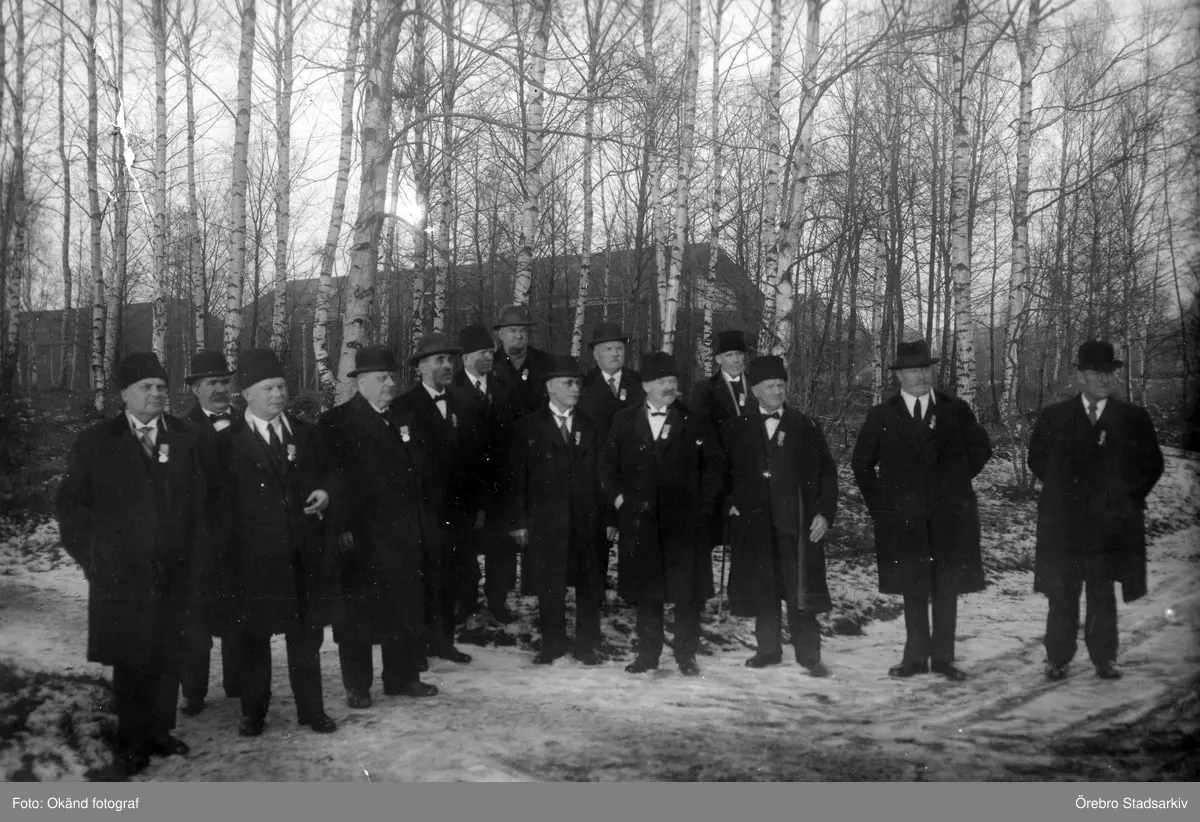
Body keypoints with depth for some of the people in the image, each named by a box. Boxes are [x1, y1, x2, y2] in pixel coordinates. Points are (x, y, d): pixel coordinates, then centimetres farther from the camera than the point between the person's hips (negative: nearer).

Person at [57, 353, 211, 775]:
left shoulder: (188, 438, 6)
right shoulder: (95, 442, 3)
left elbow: (203, 500, 5)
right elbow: (72, 504, 5)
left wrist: (199, 554, 0)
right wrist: (89, 556, -2)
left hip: (177, 571, 2)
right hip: (120, 572, -1)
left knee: (168, 657, 8)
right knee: (130, 660, 4)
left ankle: (159, 729, 23)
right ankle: (133, 741, 18)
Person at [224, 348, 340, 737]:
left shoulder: (304, 432, 10)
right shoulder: (230, 439, -5)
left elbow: (327, 473, 18)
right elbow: (222, 497, -8)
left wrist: (325, 491, -3)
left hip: (305, 553, 4)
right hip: (254, 556, -3)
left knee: (307, 636, 11)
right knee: (254, 638, 10)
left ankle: (311, 709, 23)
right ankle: (253, 712, 26)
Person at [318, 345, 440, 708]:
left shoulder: (405, 421, 14)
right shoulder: (336, 423, -5)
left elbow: (423, 474, 15)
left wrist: (425, 527, 9)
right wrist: (342, 527, -16)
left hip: (406, 538, 5)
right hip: (360, 538, -5)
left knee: (407, 608, 11)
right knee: (358, 613, 5)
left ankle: (403, 677, 24)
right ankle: (357, 687, 16)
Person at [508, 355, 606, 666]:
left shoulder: (590, 426, 10)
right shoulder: (529, 426, 4)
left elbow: (600, 472, 6)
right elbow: (518, 477, 2)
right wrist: (519, 521, -3)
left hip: (586, 520, 2)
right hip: (546, 520, -1)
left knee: (589, 583, 5)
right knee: (549, 585, 5)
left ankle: (587, 646, 16)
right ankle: (552, 644, 18)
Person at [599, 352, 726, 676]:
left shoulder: (694, 423, 5)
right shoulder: (624, 422, 8)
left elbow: (715, 463, 6)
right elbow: (607, 464, 13)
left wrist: (702, 503, -1)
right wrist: (617, 496, 1)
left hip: (683, 520, -1)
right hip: (639, 520, 1)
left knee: (686, 590, -1)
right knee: (646, 590, 7)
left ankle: (686, 655, 11)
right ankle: (647, 653, 18)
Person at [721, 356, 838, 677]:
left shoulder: (805, 427, 5)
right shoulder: (736, 429, 6)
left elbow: (827, 472, 5)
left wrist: (825, 512, -3)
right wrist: (730, 501, 1)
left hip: (796, 522, -1)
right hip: (753, 521, 2)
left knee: (800, 590, -3)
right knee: (762, 589, 8)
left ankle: (808, 654, 6)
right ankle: (768, 649, 21)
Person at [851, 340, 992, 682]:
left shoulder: (956, 410, 5)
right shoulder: (881, 416, 4)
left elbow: (981, 448, 16)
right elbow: (861, 462, 12)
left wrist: (955, 482, 8)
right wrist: (879, 502, 6)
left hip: (950, 514, 0)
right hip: (904, 516, 0)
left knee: (947, 589, 4)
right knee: (913, 590, 5)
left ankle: (943, 657, 14)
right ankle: (916, 656, 14)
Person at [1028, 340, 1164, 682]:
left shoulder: (1134, 419, 6)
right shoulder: (1053, 417, 5)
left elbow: (1152, 465, 10)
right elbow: (1037, 459, 11)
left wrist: (1126, 498, 3)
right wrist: (1062, 491, 3)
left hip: (1111, 522, 0)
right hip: (1063, 522, 0)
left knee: (1103, 593, 5)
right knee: (1062, 593, 2)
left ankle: (1104, 658, 15)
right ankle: (1058, 657, 10)